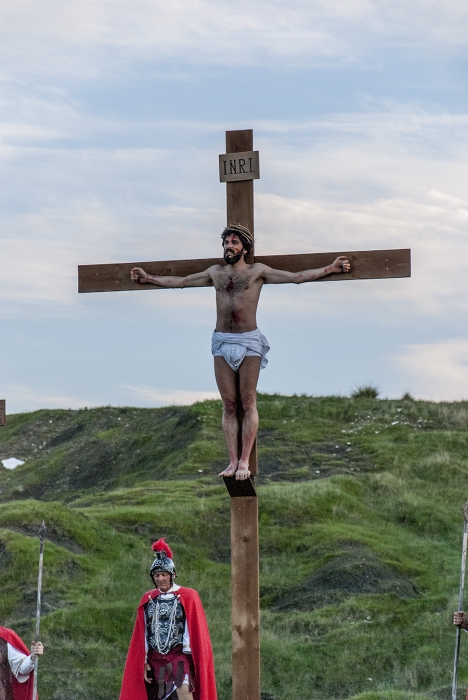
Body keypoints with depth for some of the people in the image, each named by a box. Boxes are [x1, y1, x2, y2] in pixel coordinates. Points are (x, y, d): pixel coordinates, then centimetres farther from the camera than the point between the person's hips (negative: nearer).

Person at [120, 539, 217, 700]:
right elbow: (144, 634, 12)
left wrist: (187, 657, -11)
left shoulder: (188, 597, 0)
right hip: (155, 659, 4)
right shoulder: (148, 599, 11)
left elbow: (192, 630, -3)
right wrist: (145, 662, 6)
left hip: (179, 656, -4)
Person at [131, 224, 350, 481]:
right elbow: (180, 281, 25)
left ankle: (245, 461, -3)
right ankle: (232, 461, 2)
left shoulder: (257, 271, 4)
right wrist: (148, 279, 29)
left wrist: (330, 269, -2)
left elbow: (297, 277, 4)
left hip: (249, 341, -3)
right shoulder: (215, 273, 14)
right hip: (222, 342, 3)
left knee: (248, 403, -3)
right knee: (229, 405, 1)